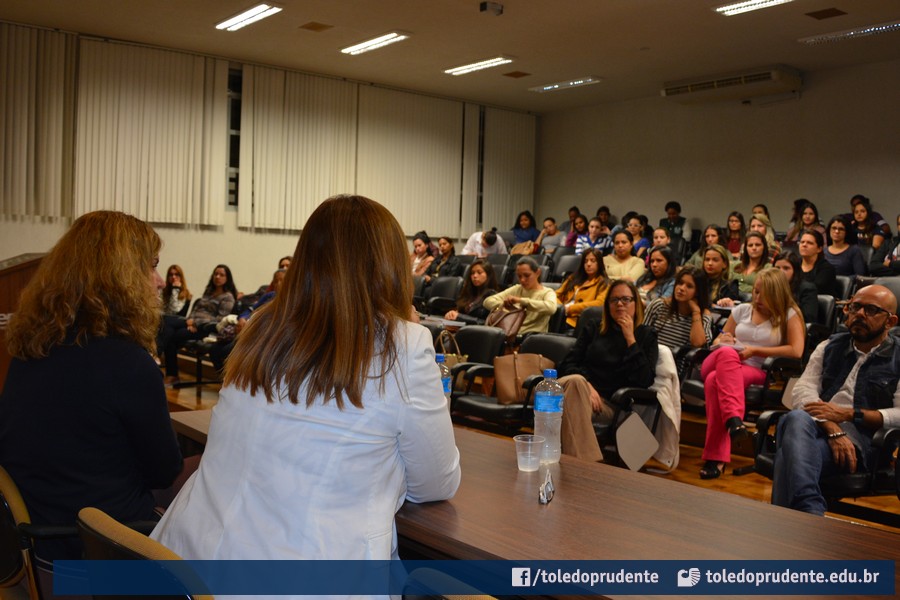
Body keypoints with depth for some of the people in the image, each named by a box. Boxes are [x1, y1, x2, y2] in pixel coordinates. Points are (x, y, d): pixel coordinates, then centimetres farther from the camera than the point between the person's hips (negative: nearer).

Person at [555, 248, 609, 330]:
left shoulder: (603, 284, 12)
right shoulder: (574, 278, 30)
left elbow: (599, 303, -7)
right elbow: (557, 295, 24)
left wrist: (569, 309, -13)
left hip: (575, 320, -5)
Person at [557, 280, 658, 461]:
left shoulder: (646, 335, 16)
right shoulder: (593, 328, 24)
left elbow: (644, 380, 0)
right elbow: (568, 364, 12)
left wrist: (630, 339, -3)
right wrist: (586, 386, -9)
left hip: (609, 403, -2)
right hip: (577, 390, 2)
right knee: (575, 381, -37)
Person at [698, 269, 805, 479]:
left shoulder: (789, 315, 9)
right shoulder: (742, 310, 21)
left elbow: (796, 351, -5)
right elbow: (717, 341, 25)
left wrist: (755, 351, -7)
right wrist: (722, 340, 0)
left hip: (757, 371, -3)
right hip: (715, 365, 4)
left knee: (714, 381, -37)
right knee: (727, 353, -36)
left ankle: (716, 458, -40)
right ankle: (733, 418, -51)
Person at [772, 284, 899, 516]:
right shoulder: (830, 347, 24)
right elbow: (801, 391, 8)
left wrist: (848, 414, -10)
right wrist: (834, 430, -10)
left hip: (860, 439, -3)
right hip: (815, 427, 3)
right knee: (797, 419, -37)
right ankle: (810, 514, -47)